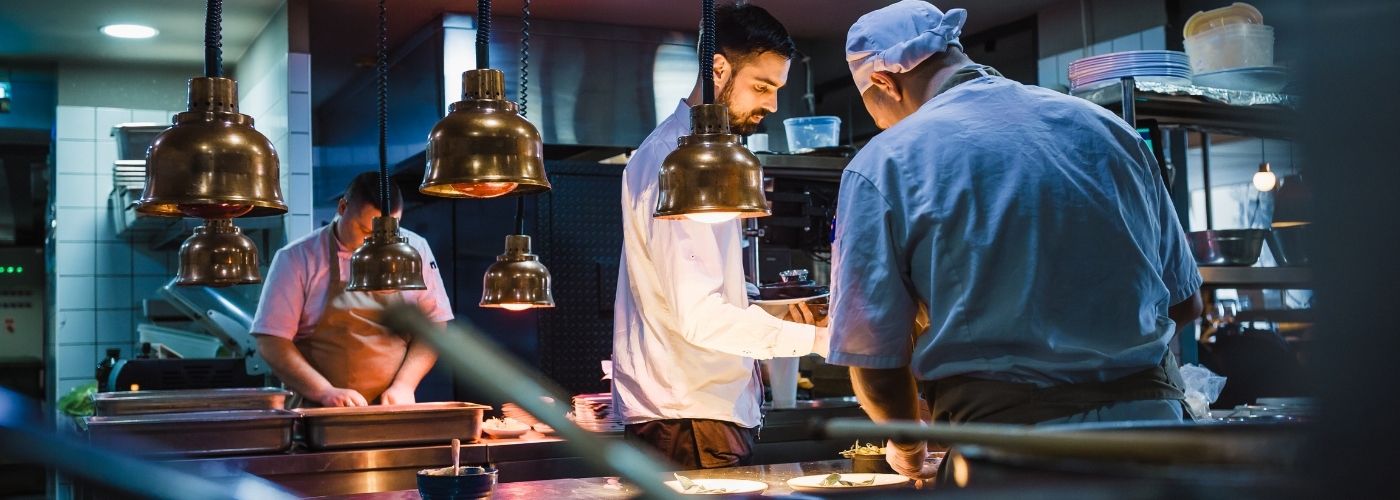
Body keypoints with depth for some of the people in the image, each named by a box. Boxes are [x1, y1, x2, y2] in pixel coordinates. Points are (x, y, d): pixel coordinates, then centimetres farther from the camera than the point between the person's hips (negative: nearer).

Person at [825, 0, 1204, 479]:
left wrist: (907, 447, 12)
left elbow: (875, 361, -7)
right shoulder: (1104, 125, 6)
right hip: (1151, 419, 5)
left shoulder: (884, 164, -7)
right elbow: (1184, 301, 11)